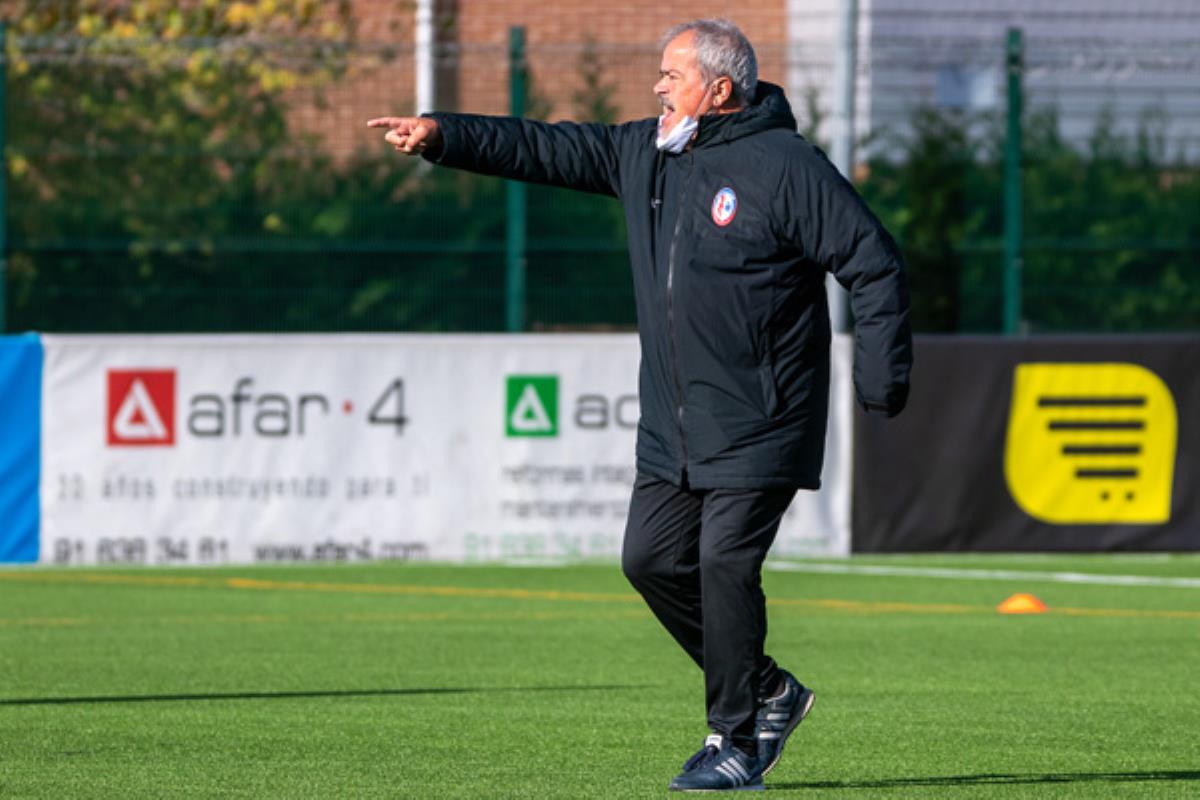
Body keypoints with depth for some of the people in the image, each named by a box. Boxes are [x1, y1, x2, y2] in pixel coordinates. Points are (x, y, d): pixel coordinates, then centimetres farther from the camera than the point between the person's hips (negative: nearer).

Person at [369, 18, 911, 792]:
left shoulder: (787, 167, -12)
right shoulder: (646, 153, 10)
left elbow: (876, 265, -10)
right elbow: (549, 150, 11)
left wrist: (882, 380, -12)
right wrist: (444, 136, 1)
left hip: (757, 429, -8)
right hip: (673, 430, 8)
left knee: (725, 564, -11)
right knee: (653, 558, 5)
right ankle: (767, 692, 21)